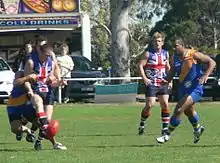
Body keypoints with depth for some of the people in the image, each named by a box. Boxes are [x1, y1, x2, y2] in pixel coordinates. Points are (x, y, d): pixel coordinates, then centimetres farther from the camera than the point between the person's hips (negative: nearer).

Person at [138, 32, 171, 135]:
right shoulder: (148, 54, -5)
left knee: (165, 104, -3)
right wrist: (144, 78, -17)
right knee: (150, 104, -10)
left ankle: (165, 128, 2)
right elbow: (141, 65, -7)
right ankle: (142, 125, 10)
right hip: (151, 83, -5)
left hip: (163, 83, 5)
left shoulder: (165, 54, 10)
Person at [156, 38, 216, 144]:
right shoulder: (175, 59, 1)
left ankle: (167, 135, -6)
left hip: (195, 89, -7)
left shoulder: (194, 55, -16)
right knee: (188, 111, 26)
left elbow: (212, 62, -13)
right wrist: (166, 81, -17)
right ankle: (198, 128, 56)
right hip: (183, 88, 7)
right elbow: (171, 75, 6)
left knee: (178, 110, -18)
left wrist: (205, 75, -28)